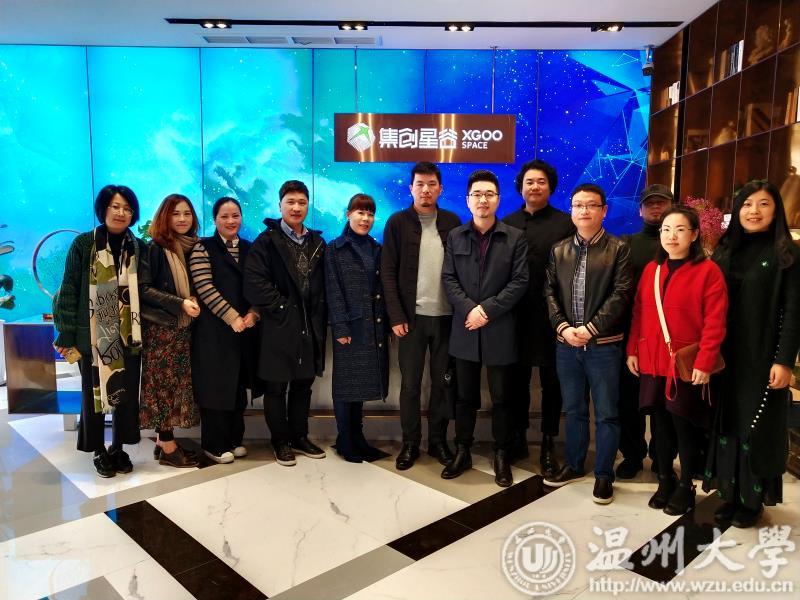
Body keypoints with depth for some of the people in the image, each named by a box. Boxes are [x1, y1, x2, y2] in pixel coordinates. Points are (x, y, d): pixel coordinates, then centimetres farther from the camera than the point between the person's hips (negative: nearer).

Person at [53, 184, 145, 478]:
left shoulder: (139, 248, 5)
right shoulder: (84, 244, -3)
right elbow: (69, 290, -3)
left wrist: (143, 331, 5)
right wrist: (66, 335, -7)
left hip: (129, 334, 2)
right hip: (93, 334, -2)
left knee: (127, 392, 8)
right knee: (93, 392, 7)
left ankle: (118, 448, 25)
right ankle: (99, 451, 24)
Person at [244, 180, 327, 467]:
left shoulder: (317, 242, 12)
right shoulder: (267, 241, -3)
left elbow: (323, 284, 12)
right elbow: (254, 283, -12)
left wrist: (320, 317, 2)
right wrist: (282, 307, -12)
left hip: (310, 325, 4)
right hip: (279, 325, -4)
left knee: (303, 384, 13)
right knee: (276, 387, 6)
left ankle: (300, 436, 27)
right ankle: (281, 441, 19)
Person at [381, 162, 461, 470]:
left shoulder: (452, 222, 7)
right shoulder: (397, 222, 1)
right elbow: (388, 273, -2)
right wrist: (396, 316, -9)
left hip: (446, 316, 2)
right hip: (412, 316, -1)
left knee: (442, 382, 9)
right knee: (410, 383, 6)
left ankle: (438, 440, 23)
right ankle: (410, 443, 19)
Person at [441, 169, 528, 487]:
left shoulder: (515, 237, 0)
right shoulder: (455, 236, 7)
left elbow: (520, 282, -6)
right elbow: (448, 279, 1)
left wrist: (487, 309, -15)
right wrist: (469, 309, -14)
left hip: (500, 329, -2)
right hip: (465, 329, 2)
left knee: (500, 397, 7)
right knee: (465, 396, 12)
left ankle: (501, 456, 22)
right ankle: (462, 452, 25)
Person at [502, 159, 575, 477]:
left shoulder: (566, 224, -2)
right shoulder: (508, 223, 8)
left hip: (550, 317, -2)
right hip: (515, 316, 3)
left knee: (551, 381, 9)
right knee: (517, 379, 13)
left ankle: (548, 444, 23)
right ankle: (517, 438, 28)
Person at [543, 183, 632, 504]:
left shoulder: (618, 249, -1)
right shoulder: (559, 251, 11)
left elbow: (621, 294, -9)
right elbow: (550, 293, 5)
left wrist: (591, 328, -17)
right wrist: (563, 327, -10)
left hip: (603, 344, -3)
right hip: (566, 343, 4)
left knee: (606, 413, 5)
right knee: (573, 409, 16)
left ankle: (603, 474, 20)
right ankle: (574, 465, 31)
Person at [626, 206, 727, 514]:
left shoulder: (708, 271, -8)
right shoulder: (651, 269, 8)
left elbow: (715, 323, -12)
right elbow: (639, 312, 10)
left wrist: (704, 363, -17)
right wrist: (632, 350, 5)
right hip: (652, 363, 5)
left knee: (685, 426, 7)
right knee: (661, 423, 13)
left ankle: (686, 487, 25)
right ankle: (665, 481, 29)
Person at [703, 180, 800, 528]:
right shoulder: (725, 251, 8)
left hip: (764, 358, -4)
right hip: (727, 357, 4)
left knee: (758, 428, 6)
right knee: (727, 423, 9)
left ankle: (753, 499, 21)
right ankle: (730, 494, 22)